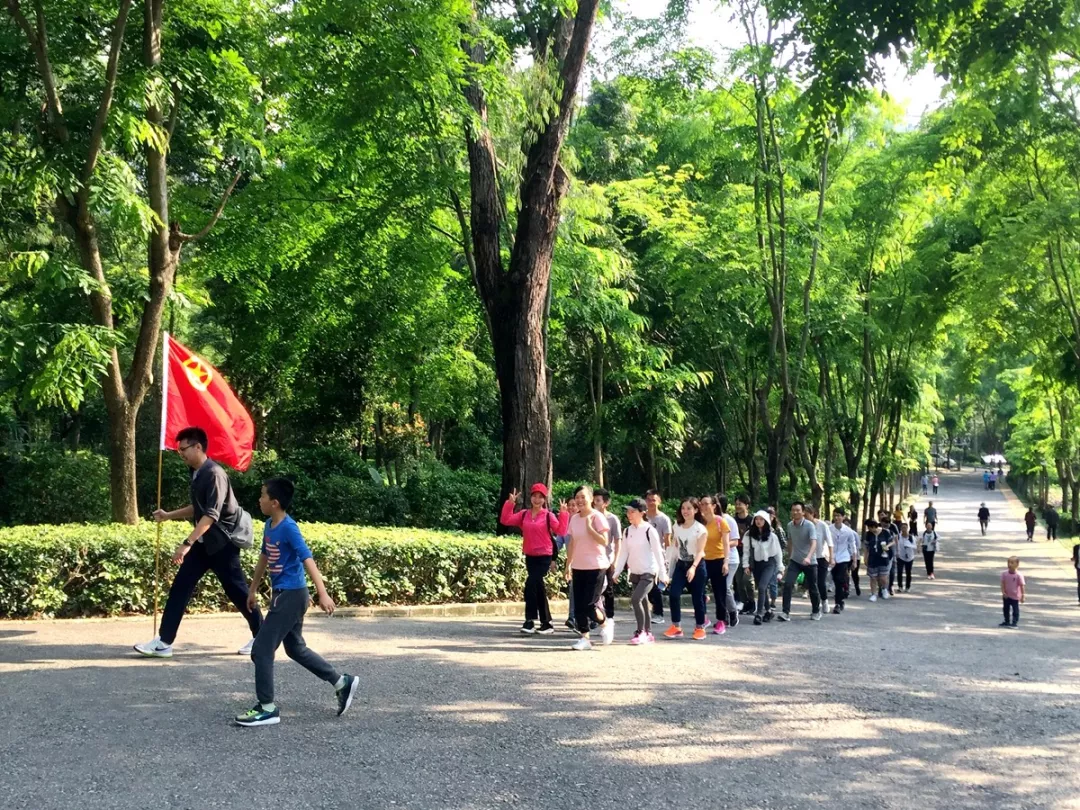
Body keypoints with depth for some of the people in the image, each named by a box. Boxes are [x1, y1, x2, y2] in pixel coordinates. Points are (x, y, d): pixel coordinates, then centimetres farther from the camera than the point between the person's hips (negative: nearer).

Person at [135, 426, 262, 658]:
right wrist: (168, 516, 13)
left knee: (236, 590, 0)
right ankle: (164, 642, 4)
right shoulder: (196, 474, 8)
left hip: (222, 541, -9)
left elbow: (211, 515, -29)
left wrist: (187, 543, -34)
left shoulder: (214, 474, -21)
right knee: (180, 586, 3)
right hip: (203, 541, 9)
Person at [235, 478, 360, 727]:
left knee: (261, 648, -7)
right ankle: (343, 683, 29)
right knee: (295, 648, 19)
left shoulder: (289, 528, -20)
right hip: (282, 595, 10)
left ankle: (267, 709, 2)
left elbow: (308, 559, -25)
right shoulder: (269, 526, 7)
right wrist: (253, 590, 27)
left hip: (291, 596, -10)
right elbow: (264, 558, 20)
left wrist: (322, 594, -32)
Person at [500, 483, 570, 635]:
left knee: (531, 584, -18)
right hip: (529, 556, 5)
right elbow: (506, 520, 1)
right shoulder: (524, 514, 6)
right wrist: (510, 503, -7)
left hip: (544, 556, -5)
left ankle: (530, 620, -14)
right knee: (538, 588, 10)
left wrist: (563, 514, -18)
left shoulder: (549, 515, -5)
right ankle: (546, 624, 18)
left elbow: (561, 531, -11)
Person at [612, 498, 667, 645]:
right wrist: (617, 572, 3)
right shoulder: (627, 531, 5)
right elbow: (623, 553, 8)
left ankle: (641, 632, -9)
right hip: (635, 573, 6)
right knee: (643, 602, 11)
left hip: (649, 572, -6)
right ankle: (648, 634, 20)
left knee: (635, 599, -20)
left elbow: (658, 553, -10)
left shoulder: (649, 530, -12)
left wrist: (663, 574, -10)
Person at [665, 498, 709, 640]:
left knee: (697, 597, 2)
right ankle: (676, 627, -5)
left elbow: (700, 551, -19)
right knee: (673, 593, -11)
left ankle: (699, 628, 18)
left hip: (697, 566, -4)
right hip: (681, 565, 4)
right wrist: (674, 564, 14)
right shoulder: (677, 527, 5)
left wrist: (693, 567, -33)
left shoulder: (700, 529, -12)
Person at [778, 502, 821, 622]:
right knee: (787, 584, -15)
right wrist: (789, 557, 22)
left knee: (812, 588, 8)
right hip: (795, 561, 3)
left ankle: (816, 611, 30)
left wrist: (808, 557, -41)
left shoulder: (809, 525, -15)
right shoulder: (790, 526, 2)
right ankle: (786, 612, -13)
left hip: (809, 562, -3)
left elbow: (814, 543, -25)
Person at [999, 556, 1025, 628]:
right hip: (1006, 596, 5)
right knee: (1005, 609, 15)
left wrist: (1022, 596, -13)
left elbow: (1022, 586, -13)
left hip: (1015, 596, -5)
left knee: (1015, 610, 3)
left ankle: (1014, 623, 9)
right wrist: (1003, 592, -13)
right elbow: (1003, 583, -2)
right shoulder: (1004, 573, -6)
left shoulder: (1019, 575, -18)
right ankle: (1006, 622, 29)